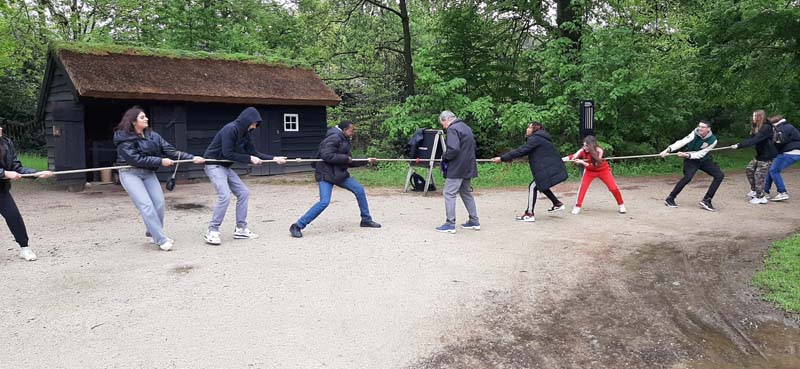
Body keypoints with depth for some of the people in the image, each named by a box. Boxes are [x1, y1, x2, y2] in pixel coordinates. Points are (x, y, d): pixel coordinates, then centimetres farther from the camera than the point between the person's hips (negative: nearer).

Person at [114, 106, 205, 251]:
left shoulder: (152, 136, 2)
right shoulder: (125, 139, -13)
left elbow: (170, 150, -2)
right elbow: (136, 159, -21)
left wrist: (192, 158, -12)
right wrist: (160, 161, -21)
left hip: (148, 172, 6)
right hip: (130, 174, -6)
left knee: (159, 203, -1)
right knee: (146, 205, -15)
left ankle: (154, 233, 22)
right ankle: (160, 239, -12)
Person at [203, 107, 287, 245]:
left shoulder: (244, 134, 7)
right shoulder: (230, 129, -20)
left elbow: (254, 153, 10)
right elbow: (228, 153, -24)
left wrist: (274, 159, 3)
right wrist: (249, 159, -20)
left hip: (225, 167, 10)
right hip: (214, 165, -9)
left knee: (243, 193, 6)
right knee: (224, 196, -21)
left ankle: (240, 229, 13)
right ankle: (212, 232, -10)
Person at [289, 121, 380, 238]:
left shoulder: (345, 141, 16)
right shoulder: (334, 138, -15)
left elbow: (350, 162, 21)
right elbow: (326, 155, -27)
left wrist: (367, 161, 18)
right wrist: (345, 158, -19)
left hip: (339, 173, 10)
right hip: (326, 174, -10)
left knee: (359, 190, 6)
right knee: (324, 202, -21)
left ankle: (366, 220, 21)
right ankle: (297, 226, -12)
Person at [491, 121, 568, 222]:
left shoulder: (535, 138, -12)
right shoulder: (539, 138, 18)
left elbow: (521, 150, -19)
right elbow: (524, 151, 16)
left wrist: (502, 158, -19)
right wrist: (510, 157, 6)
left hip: (550, 169, -10)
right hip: (553, 168, 10)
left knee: (533, 187, -8)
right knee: (541, 185, 23)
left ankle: (529, 214, -8)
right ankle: (558, 204, 32)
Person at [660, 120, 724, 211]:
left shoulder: (712, 140, -18)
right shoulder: (695, 133, -20)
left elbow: (700, 154, -20)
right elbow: (682, 142, -30)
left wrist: (687, 155, -35)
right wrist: (668, 149, -42)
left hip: (704, 159, 4)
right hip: (691, 159, -4)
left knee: (720, 175, -7)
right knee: (688, 176, -28)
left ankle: (706, 200, -3)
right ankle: (670, 199, -18)